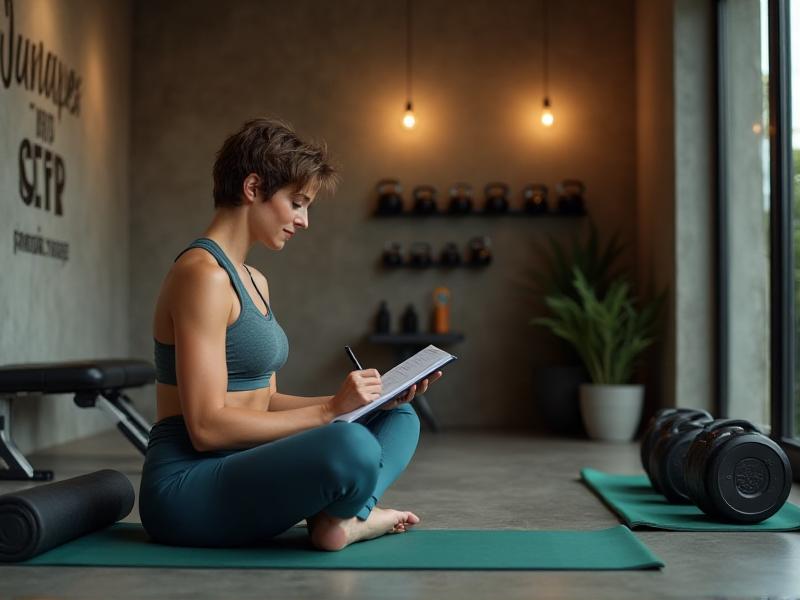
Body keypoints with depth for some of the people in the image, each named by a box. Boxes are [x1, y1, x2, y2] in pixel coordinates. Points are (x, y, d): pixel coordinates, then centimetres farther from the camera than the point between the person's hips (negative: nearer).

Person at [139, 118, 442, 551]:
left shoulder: (253, 282, 15)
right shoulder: (202, 274, -15)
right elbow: (207, 426, -21)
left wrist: (370, 398, 5)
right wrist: (330, 410, -17)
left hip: (240, 474, 10)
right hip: (187, 488, -10)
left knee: (399, 418, 13)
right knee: (351, 447, -35)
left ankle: (345, 516, -12)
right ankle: (342, 514, -2)